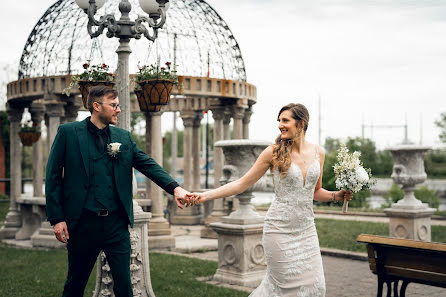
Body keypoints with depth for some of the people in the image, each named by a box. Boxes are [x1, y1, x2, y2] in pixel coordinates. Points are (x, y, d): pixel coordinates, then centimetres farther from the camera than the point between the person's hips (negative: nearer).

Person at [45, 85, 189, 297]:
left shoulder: (123, 137, 10)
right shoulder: (68, 132, -1)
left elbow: (148, 165, 3)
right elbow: (53, 176, -2)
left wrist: (174, 188, -13)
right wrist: (57, 218, -8)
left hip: (116, 223, 3)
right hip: (83, 222, -3)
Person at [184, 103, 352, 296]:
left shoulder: (318, 153, 5)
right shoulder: (274, 152, -6)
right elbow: (242, 183, -4)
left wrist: (336, 195, -1)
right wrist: (204, 196, -10)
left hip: (306, 229, 4)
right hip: (280, 229, -4)